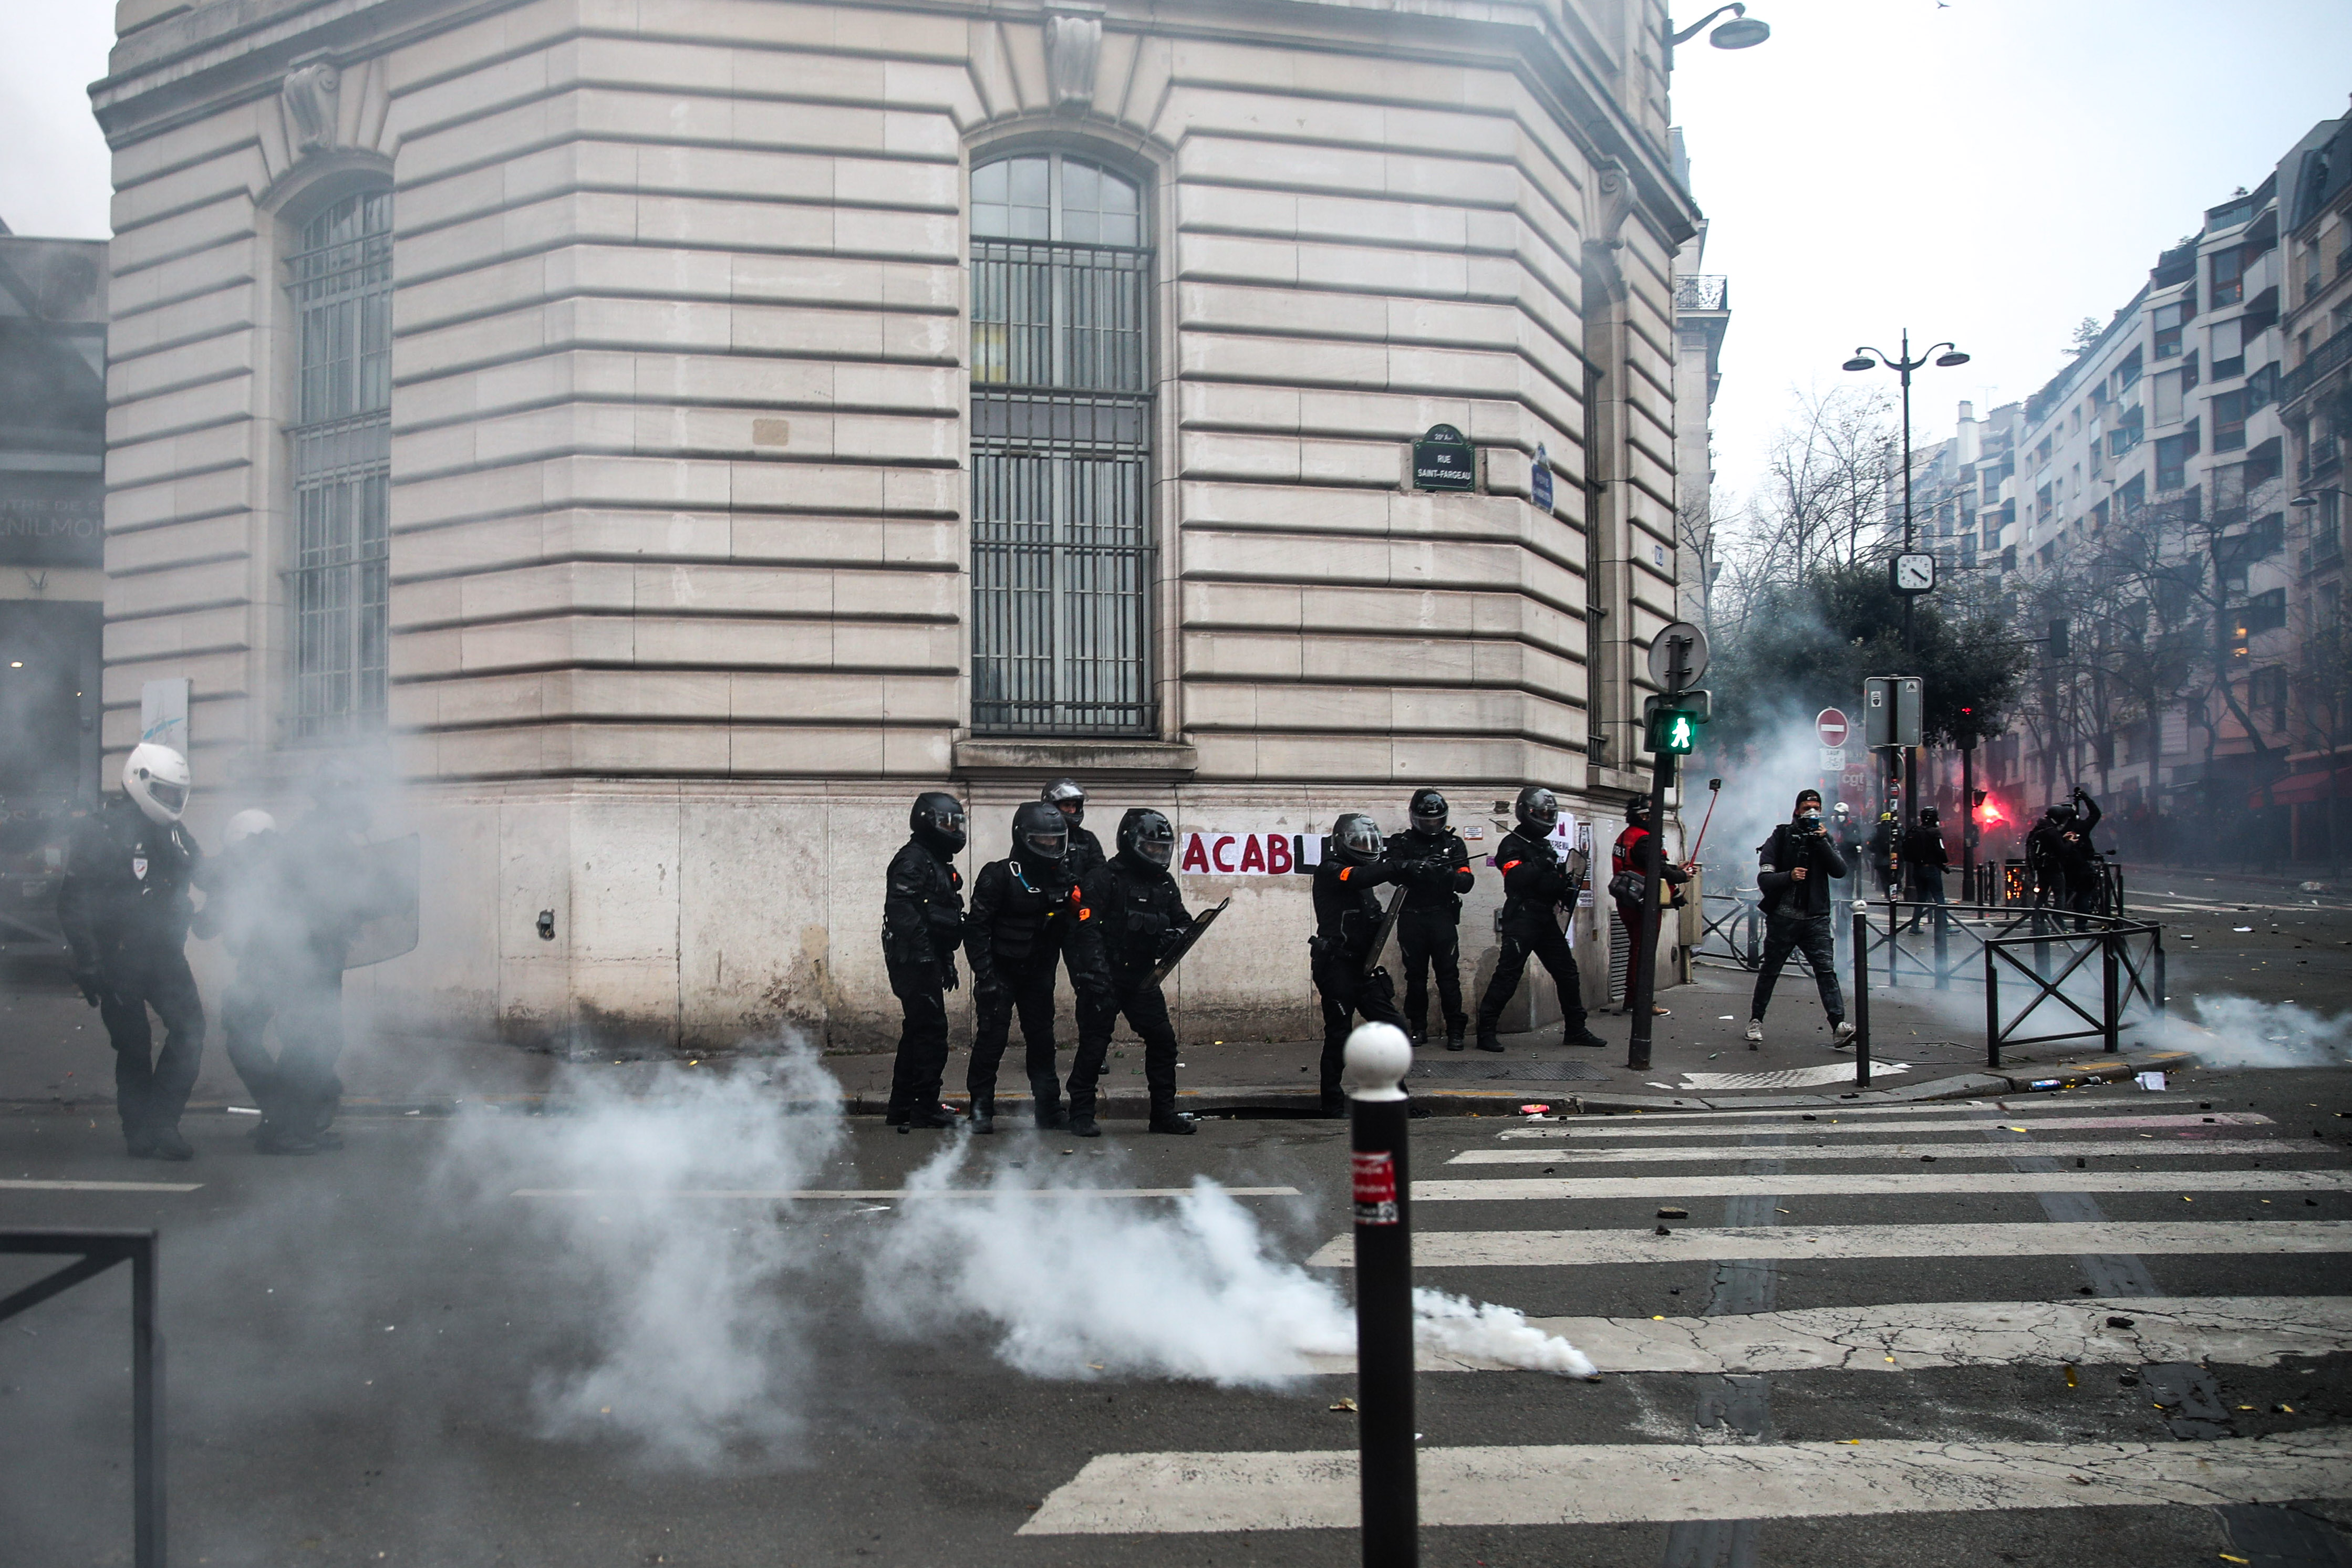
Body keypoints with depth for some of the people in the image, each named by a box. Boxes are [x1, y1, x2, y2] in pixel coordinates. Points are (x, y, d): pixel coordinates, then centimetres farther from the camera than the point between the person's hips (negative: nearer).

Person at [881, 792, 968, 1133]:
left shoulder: (938, 863, 22)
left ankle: (901, 1108, 19)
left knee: (917, 1032, 13)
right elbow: (901, 908, -23)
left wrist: (947, 963, 24)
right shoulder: (913, 859, -10)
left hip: (928, 962, 11)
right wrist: (923, 947, -28)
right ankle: (925, 1108, -5)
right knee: (931, 1030, -9)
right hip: (915, 961, -11)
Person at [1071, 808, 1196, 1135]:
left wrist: (1177, 934, -6)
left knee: (1163, 1040, 6)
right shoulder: (1106, 878, -10)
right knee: (1094, 1044, -3)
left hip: (1143, 978, 7)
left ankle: (1164, 1113, 16)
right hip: (1106, 978, -7)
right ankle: (1081, 1114, 7)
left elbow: (1183, 920, 19)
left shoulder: (1164, 884, 12)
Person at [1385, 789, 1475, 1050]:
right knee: (1415, 975, 5)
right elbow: (1393, 871, -12)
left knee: (1448, 973, -4)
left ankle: (1455, 1029, 1)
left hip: (1443, 917, 0)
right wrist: (1416, 867, -31)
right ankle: (1418, 1028, 14)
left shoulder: (1454, 844, 9)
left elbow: (1466, 882, 1)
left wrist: (1449, 874, -20)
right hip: (1412, 918, 0)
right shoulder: (1401, 842, 7)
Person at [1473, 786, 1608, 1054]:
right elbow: (1517, 878, -22)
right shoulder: (1512, 845, -5)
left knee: (1567, 972, 9)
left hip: (1546, 920, 8)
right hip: (1521, 918, -8)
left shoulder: (1546, 845, 23)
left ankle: (1575, 1030, 19)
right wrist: (1543, 863, -23)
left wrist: (1569, 879, 9)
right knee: (1508, 974, -11)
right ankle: (1486, 1030, -8)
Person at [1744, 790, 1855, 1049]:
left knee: (1826, 969, -11)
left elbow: (1840, 870, -5)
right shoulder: (1781, 838, 2)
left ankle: (1839, 1026, -17)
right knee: (1770, 971, 9)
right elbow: (1764, 879, -4)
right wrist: (1789, 876, -21)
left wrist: (1822, 842, -11)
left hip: (1816, 918, 2)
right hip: (1783, 918, -1)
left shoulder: (1824, 839, 11)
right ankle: (1756, 1021, 23)